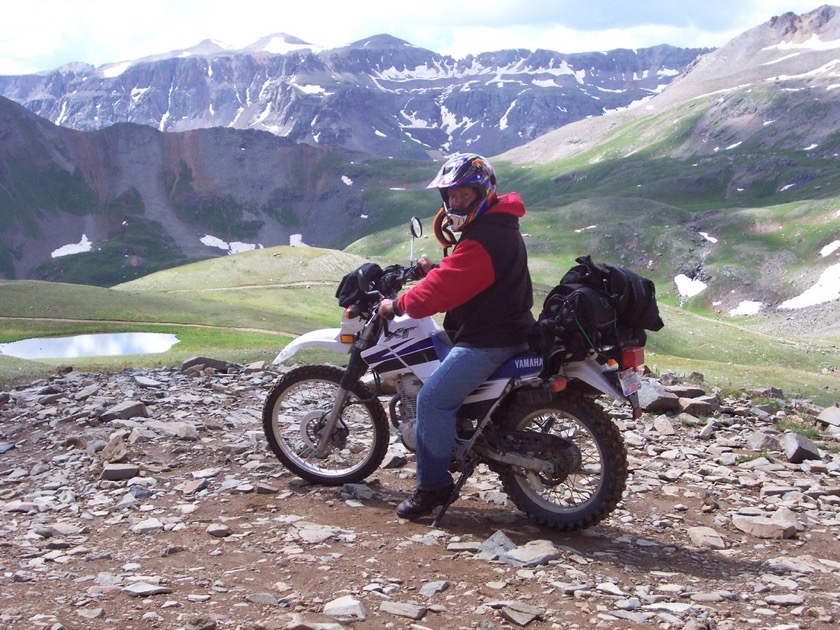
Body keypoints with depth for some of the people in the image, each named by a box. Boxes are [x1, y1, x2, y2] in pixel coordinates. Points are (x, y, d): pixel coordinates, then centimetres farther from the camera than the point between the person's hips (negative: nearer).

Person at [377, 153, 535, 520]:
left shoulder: (483, 238, -21)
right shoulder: (497, 225, 15)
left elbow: (446, 288, -25)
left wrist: (399, 305, -13)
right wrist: (435, 269, 8)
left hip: (489, 340, -12)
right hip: (502, 329, 12)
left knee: (433, 399, -15)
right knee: (440, 396, 24)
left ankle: (432, 486, -6)